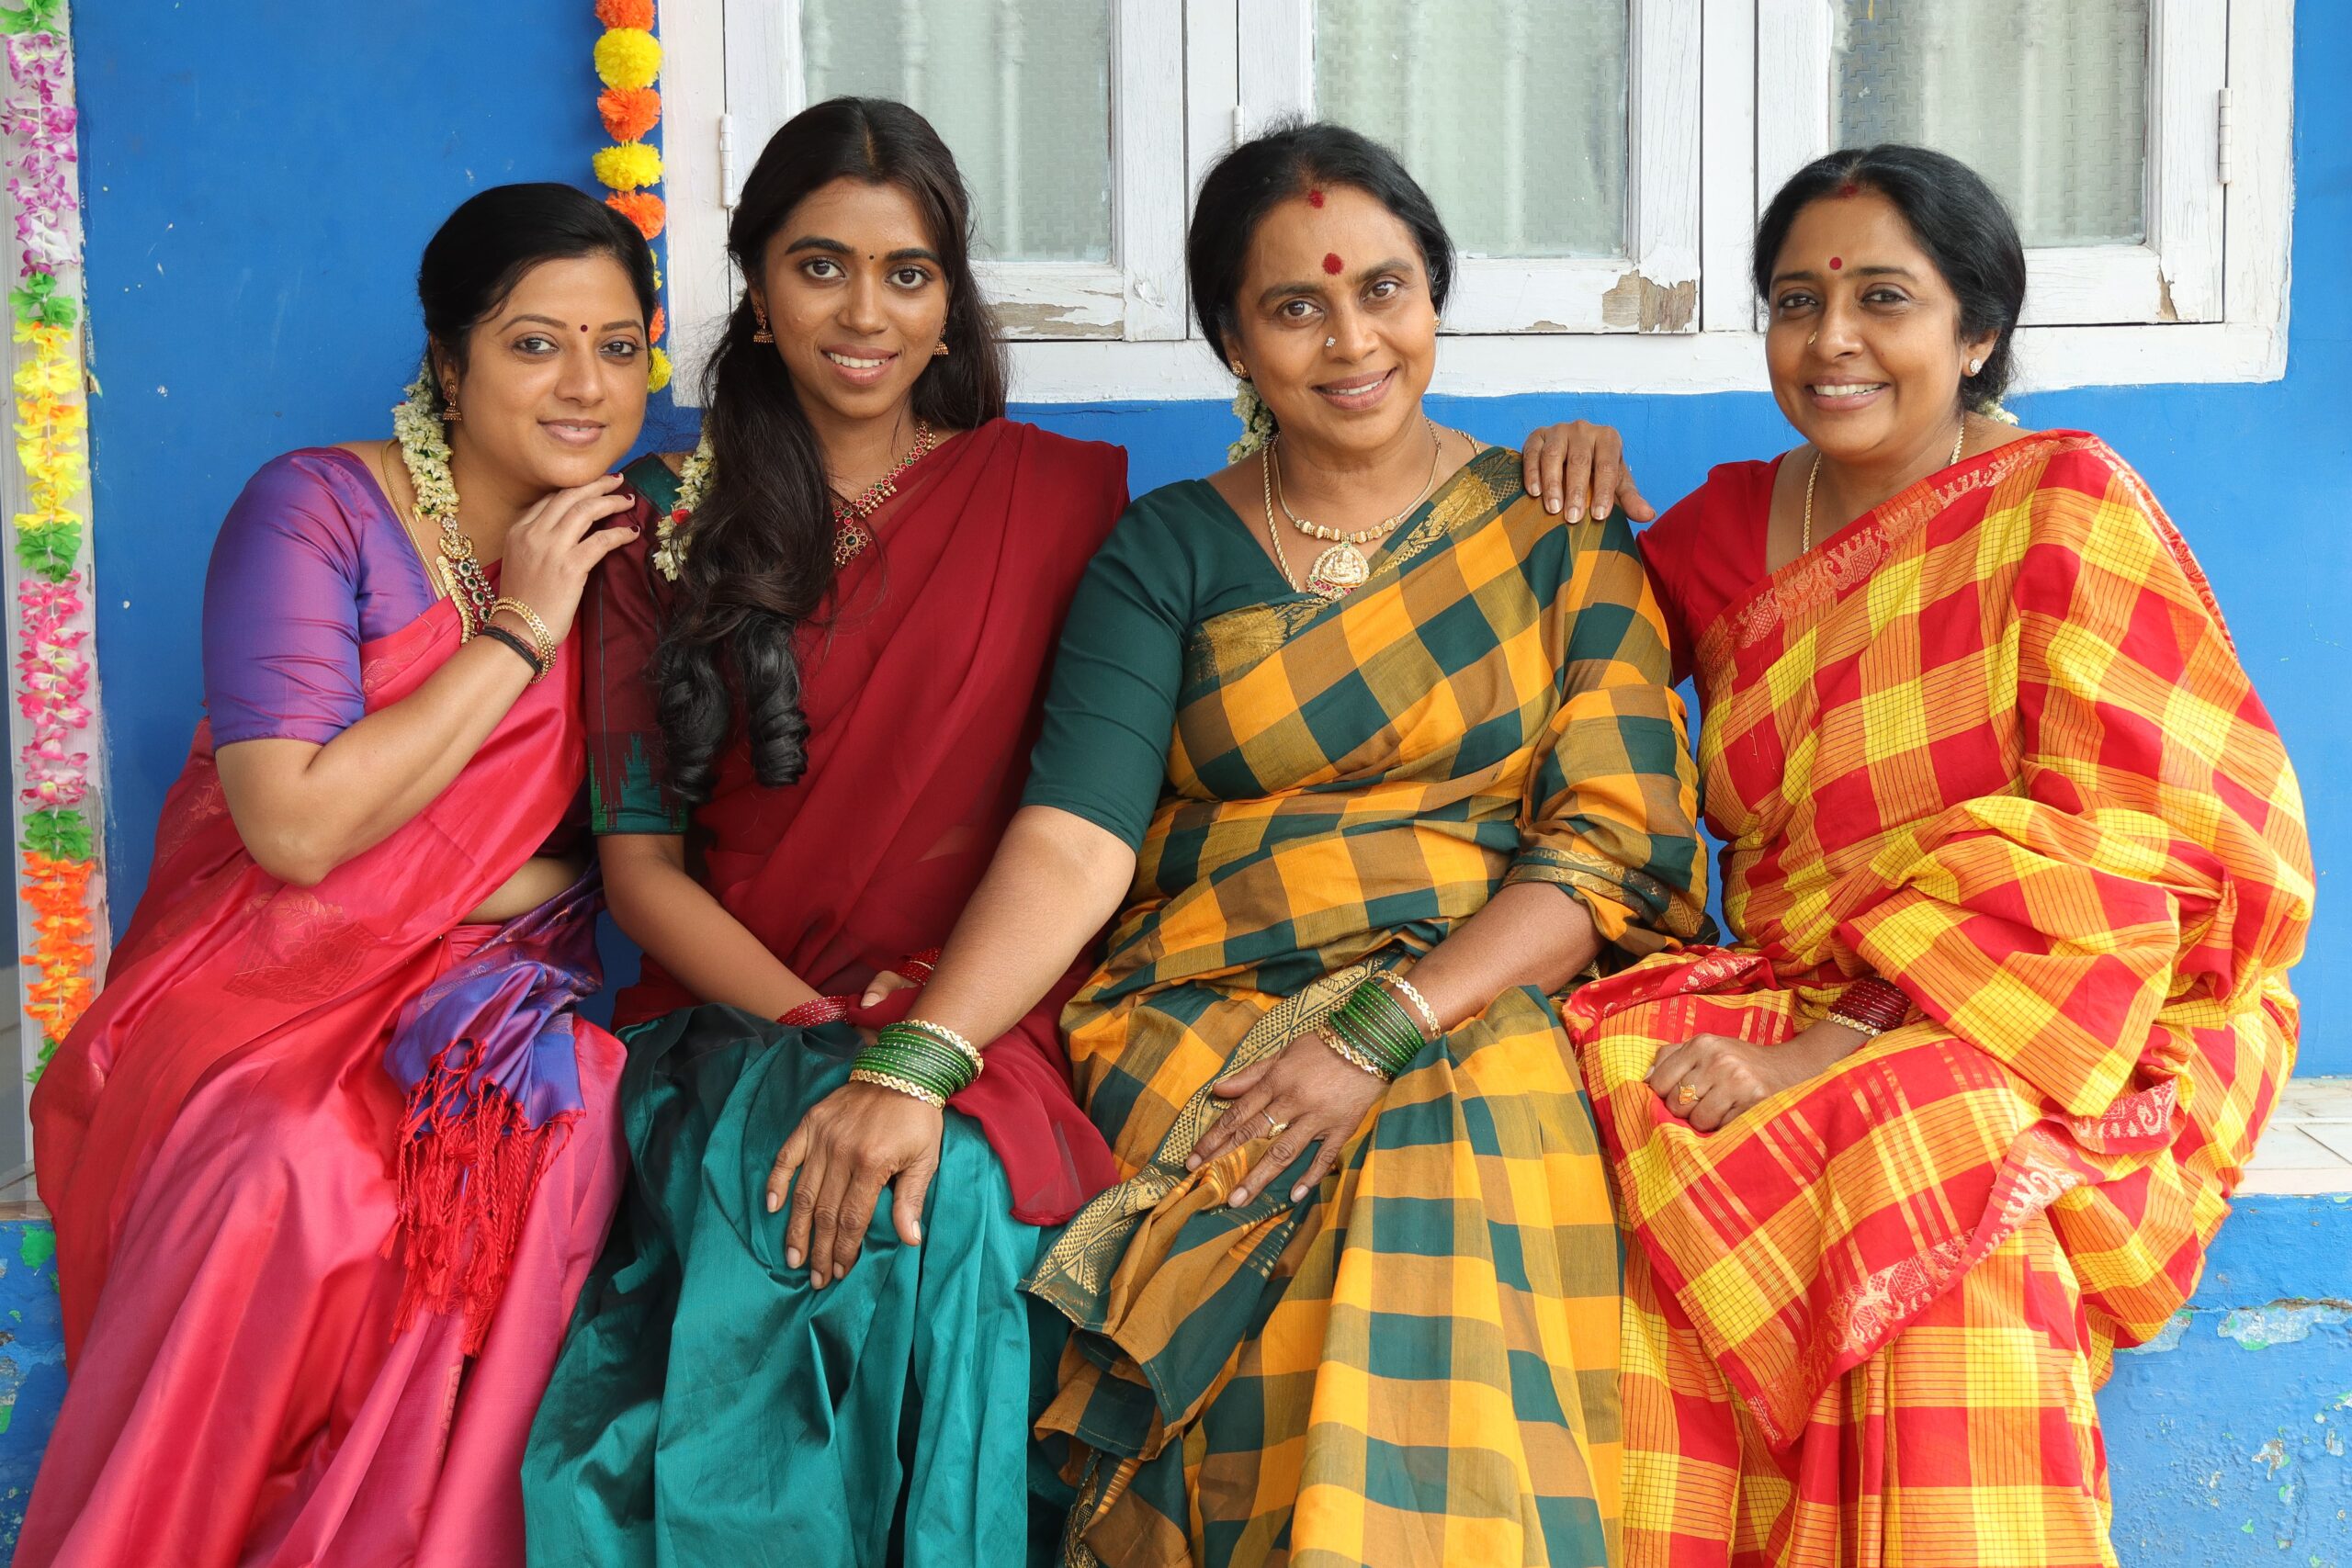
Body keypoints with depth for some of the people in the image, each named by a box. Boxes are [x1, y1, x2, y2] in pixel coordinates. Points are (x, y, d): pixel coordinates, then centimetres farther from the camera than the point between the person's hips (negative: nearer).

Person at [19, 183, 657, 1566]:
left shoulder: (629, 553, 6)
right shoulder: (317, 509, -7)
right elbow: (297, 829, -17)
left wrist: (536, 884, -12)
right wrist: (516, 634, -14)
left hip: (487, 985, 3)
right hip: (265, 985, -3)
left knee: (544, 1131, -31)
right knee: (292, 1176, -35)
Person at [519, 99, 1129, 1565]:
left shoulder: (1056, 495, 7)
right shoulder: (677, 534, 11)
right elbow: (640, 857, 6)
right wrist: (818, 1031, -10)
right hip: (734, 1029, 1)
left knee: (929, 1188, -34)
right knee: (801, 1175, -32)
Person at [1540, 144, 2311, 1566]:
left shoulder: (2065, 503, -4)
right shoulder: (1729, 525, 12)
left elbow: (2105, 859, -13)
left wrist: (1846, 1047, -21)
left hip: (2075, 1037, -4)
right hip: (1799, 1008, 5)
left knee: (1927, 1159, -36)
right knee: (1617, 1080, -26)